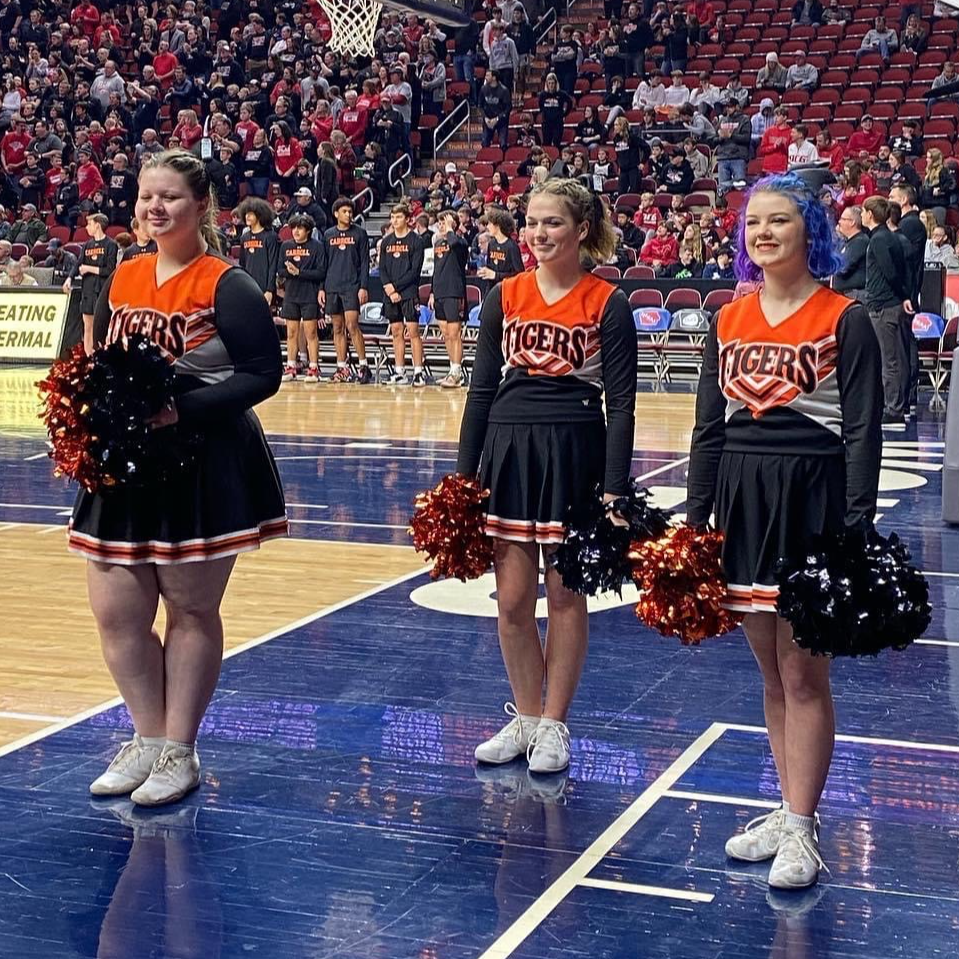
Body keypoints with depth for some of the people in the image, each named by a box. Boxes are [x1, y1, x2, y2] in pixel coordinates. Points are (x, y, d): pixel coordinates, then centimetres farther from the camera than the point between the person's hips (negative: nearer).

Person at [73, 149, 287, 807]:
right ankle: (148, 740, 24)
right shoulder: (122, 280, 10)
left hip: (204, 465, -6)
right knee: (117, 613, 6)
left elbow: (263, 374, -14)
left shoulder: (226, 285, -9)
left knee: (192, 610, 6)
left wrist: (182, 408, -23)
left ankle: (179, 752, 19)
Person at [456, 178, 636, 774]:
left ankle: (554, 724, 17)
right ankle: (525, 718, 22)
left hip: (575, 453, -3)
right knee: (512, 599, 6)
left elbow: (621, 401, -5)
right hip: (509, 450, 3)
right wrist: (466, 475, 4)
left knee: (565, 596, 5)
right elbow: (482, 388, 8)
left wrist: (615, 490, -11)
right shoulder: (505, 297, 6)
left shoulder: (608, 304, -4)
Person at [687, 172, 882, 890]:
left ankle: (801, 829, 9)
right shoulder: (729, 320, 9)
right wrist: (695, 519, 7)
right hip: (742, 497, 5)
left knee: (804, 674, -1)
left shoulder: (844, 319, -4)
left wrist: (857, 529, -14)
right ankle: (791, 811, 23)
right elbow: (710, 428, 11)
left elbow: (863, 431, -7)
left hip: (812, 497, -5)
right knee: (772, 673, 12)